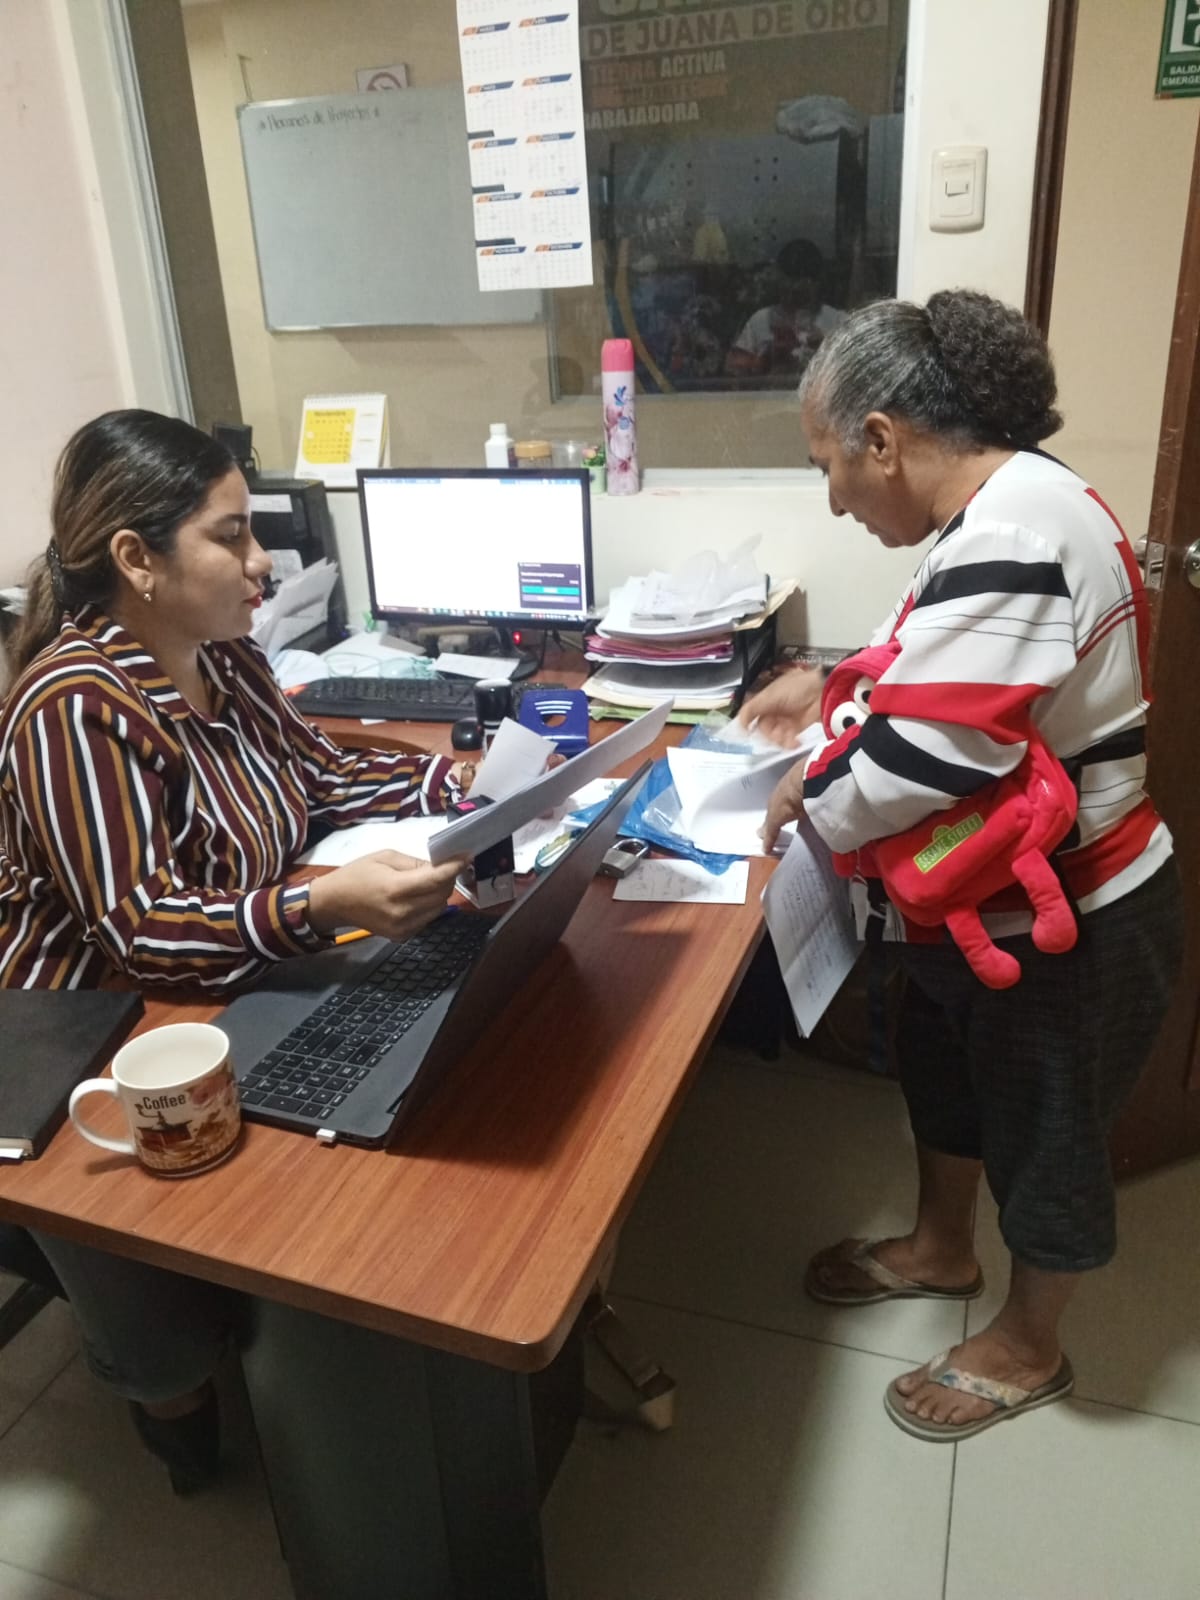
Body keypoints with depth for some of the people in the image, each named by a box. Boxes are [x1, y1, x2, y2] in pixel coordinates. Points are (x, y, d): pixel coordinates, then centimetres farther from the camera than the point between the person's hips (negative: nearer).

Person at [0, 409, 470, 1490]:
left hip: (230, 994, 8)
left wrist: (463, 780, -1)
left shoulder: (225, 660, 2)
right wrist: (329, 904, -43)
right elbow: (141, 929, -28)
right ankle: (181, 1404, 14)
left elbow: (322, 777, 13)